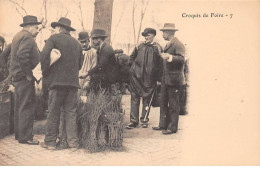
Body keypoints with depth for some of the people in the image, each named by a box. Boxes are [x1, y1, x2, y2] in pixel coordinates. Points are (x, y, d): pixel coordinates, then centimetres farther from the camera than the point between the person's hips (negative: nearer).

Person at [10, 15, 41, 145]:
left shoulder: (17, 36, 20)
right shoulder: (27, 38, -12)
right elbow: (22, 55, -27)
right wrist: (28, 74, -20)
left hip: (17, 76, 11)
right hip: (24, 78, -11)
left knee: (19, 107, 15)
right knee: (27, 107, -8)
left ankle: (19, 134, 23)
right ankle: (25, 137, -5)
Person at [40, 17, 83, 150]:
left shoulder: (54, 38, 1)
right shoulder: (77, 43, 16)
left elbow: (44, 54, -13)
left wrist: (45, 71, -3)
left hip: (57, 80, -4)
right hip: (73, 81, 4)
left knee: (53, 113, 4)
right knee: (71, 113, 7)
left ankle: (50, 142, 10)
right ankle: (73, 142, 6)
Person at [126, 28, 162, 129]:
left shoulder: (157, 48, 1)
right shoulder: (140, 46, 7)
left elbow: (160, 63, 1)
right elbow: (132, 58, 19)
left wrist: (158, 78, -3)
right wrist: (133, 67, 8)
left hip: (149, 78, -1)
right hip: (136, 76, 2)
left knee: (147, 99, 7)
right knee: (135, 98, 1)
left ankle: (144, 120, 18)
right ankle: (133, 120, 6)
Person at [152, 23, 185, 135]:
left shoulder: (178, 44, -11)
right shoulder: (168, 44, 19)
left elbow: (181, 59, -22)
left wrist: (169, 57, -34)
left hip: (173, 79, -10)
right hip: (165, 79, 10)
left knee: (173, 104, -2)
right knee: (163, 103, 13)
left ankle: (172, 127, 5)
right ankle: (163, 125, 22)